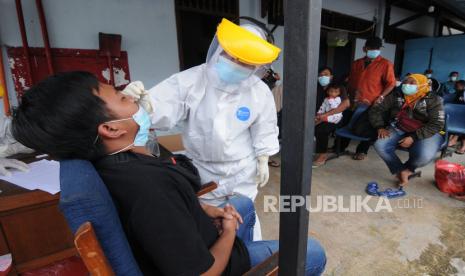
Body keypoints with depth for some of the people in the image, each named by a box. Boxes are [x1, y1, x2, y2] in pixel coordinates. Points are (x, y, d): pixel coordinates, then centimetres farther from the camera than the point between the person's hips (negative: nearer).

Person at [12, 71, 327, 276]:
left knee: (244, 203, 28)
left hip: (194, 239, 8)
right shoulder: (147, 186, -41)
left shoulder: (122, 163, -10)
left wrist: (206, 210, -2)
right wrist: (229, 232, -15)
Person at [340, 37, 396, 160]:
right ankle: (340, 147, 21)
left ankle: (362, 151, 22)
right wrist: (351, 96, 12)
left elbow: (391, 84, -6)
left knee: (367, 128, 7)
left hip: (372, 103, -3)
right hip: (355, 102, 4)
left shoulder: (385, 64, -2)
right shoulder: (356, 63, 12)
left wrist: (380, 98, -16)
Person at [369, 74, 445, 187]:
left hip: (426, 133, -2)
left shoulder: (433, 100, -6)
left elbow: (436, 124, -13)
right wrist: (380, 127, -12)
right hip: (399, 130, 3)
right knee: (380, 145, -26)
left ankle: (407, 168, 4)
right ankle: (400, 171, -4)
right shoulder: (396, 96, 2)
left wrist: (413, 137, -24)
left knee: (425, 155, -33)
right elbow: (376, 110, 3)